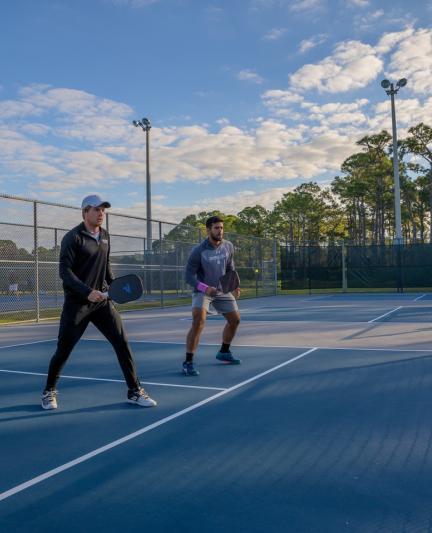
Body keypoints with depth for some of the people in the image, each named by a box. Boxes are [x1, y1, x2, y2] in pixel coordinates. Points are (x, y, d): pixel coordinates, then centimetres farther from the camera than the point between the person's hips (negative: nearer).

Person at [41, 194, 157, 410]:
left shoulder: (104, 236, 11)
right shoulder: (73, 237, -9)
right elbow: (64, 271, -16)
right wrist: (87, 292, -26)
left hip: (101, 300, 5)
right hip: (76, 303, -5)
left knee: (122, 342, -3)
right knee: (63, 350, 4)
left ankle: (134, 391, 6)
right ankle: (49, 391, 28)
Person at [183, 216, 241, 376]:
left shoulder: (228, 247, -5)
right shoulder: (198, 251, -21)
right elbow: (189, 276, -20)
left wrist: (234, 285, -4)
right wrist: (205, 288, -35)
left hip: (222, 290, 6)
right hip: (202, 290, -6)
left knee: (235, 319, 13)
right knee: (198, 321, -26)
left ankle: (224, 352, 37)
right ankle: (188, 362, -18)